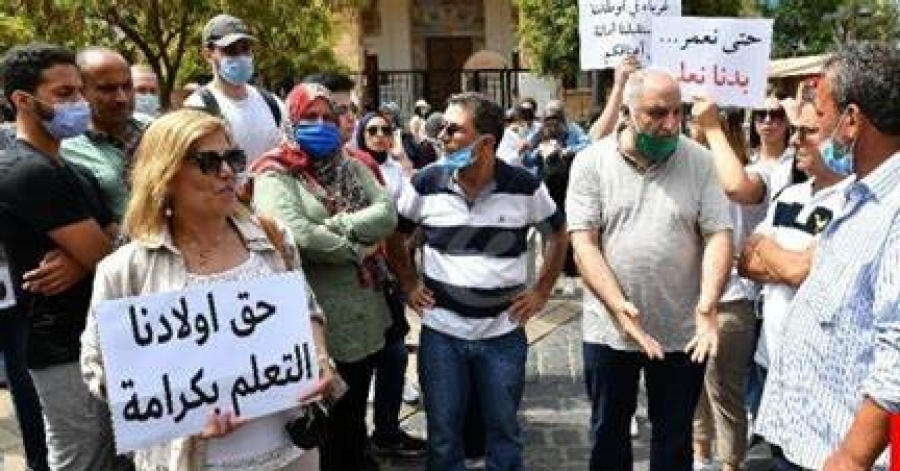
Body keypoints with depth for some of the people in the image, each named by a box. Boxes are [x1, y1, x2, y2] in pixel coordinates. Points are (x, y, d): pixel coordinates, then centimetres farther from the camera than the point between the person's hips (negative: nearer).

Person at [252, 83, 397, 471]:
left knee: (356, 410, 22)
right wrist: (360, 248, -14)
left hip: (366, 315, 6)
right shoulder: (276, 175, -9)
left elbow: (388, 213, -6)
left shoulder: (351, 166, 9)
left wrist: (337, 226, -19)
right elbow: (298, 237, -24)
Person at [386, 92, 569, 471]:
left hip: (504, 334, 0)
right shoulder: (425, 183, -7)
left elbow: (558, 234, 8)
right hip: (440, 333, 1)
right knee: (443, 435, 12)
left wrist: (542, 290, 2)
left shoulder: (525, 186, -9)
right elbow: (394, 233, 10)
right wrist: (408, 284, 4)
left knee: (504, 432, 15)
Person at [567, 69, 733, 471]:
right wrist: (620, 308, -22)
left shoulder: (698, 161, -3)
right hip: (609, 330, 0)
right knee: (608, 433, 17)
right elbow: (583, 243, -11)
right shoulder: (591, 163, -5)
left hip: (682, 332, 1)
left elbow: (719, 236, -6)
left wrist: (707, 308, -21)